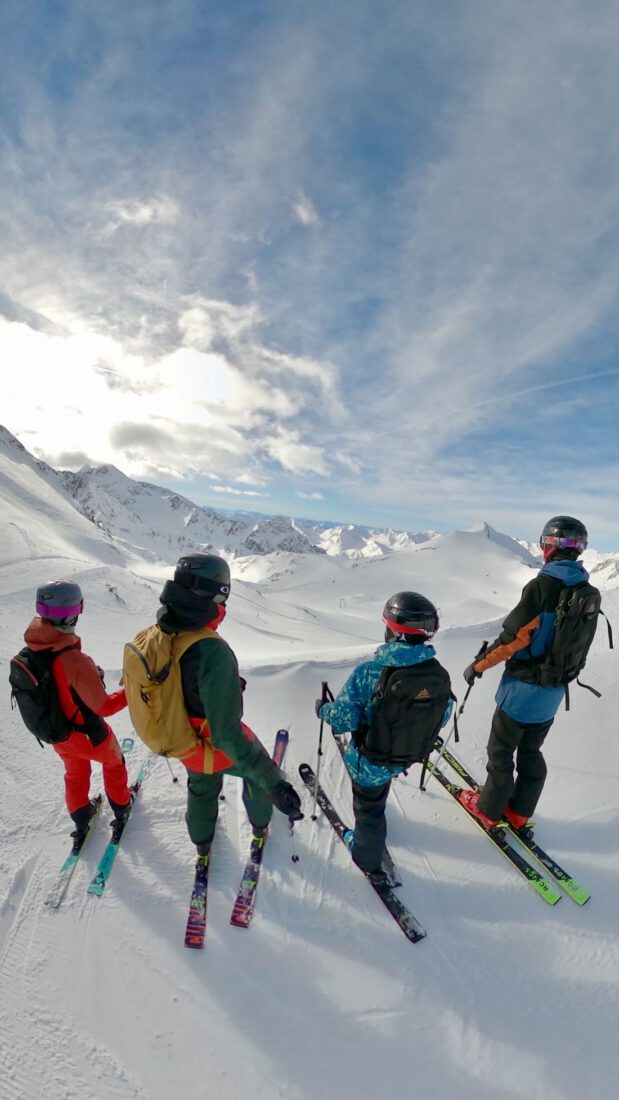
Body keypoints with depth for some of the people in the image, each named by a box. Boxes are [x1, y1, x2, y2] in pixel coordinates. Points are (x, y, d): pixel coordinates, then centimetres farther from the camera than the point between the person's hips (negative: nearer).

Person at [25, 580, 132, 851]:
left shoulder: (29, 653, -18)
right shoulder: (75, 661, -40)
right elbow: (103, 706, -29)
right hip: (88, 735, -5)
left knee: (75, 773, 31)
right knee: (114, 764, 25)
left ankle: (81, 822, 51)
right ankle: (121, 810, 46)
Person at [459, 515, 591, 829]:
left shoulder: (543, 585, -24)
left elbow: (514, 636, -24)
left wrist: (479, 665, -13)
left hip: (524, 688, -7)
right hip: (554, 692, 7)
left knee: (501, 752, 11)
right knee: (531, 752, 21)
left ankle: (488, 810, 26)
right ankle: (519, 812, 34)